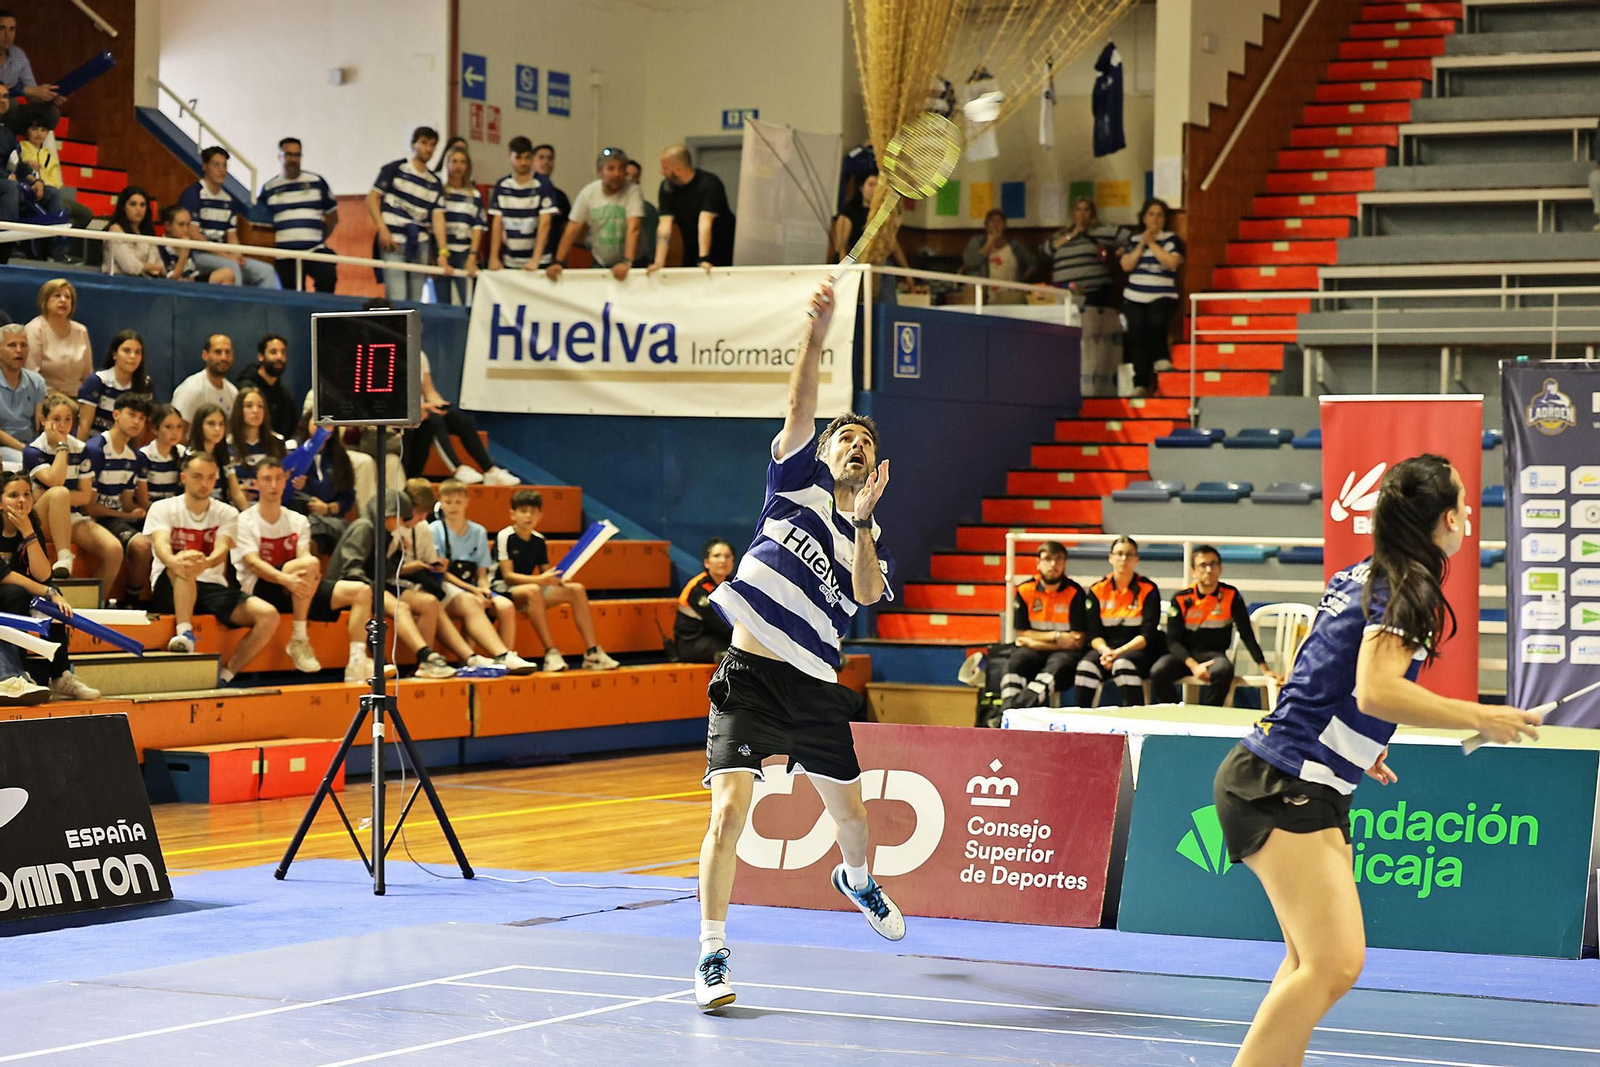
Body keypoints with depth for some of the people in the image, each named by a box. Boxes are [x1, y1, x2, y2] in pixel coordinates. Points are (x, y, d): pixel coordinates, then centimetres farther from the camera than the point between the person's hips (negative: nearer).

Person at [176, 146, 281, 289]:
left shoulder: (229, 200, 17)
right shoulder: (192, 194, -4)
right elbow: (192, 235, -11)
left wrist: (236, 255, -5)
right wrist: (225, 256, -15)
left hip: (221, 254, 7)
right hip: (197, 254, -7)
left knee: (266, 271, -11)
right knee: (231, 267, -35)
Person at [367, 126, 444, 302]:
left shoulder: (435, 182, 14)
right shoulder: (395, 169, 3)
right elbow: (372, 198, 0)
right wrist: (382, 229, -11)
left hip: (420, 244, 4)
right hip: (394, 242, -4)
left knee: (415, 299, 3)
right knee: (397, 299, -12)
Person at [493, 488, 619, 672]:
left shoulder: (539, 540, 10)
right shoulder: (505, 537, -10)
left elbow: (546, 574, 11)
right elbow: (508, 575, -17)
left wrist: (559, 580, -13)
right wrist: (540, 579, -28)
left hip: (531, 590, 7)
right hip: (503, 590, -7)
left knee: (577, 590, -9)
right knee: (533, 591, -39)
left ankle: (592, 653, -17)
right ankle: (551, 654, -40)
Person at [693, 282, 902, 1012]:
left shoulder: (866, 539, 13)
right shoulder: (797, 481, 7)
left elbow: (867, 593, -9)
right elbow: (800, 408, -8)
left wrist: (863, 519, -20)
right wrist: (816, 335, -19)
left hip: (813, 688, 4)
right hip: (749, 676, -4)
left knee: (849, 814, 19)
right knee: (729, 813, -17)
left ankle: (856, 881, 53)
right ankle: (712, 953, -11)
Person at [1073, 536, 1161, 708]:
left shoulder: (1148, 589, -1)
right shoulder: (1097, 590, 7)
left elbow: (1148, 635, -6)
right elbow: (1094, 634, 4)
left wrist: (1119, 652, -19)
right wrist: (1105, 650, -19)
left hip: (1138, 650, -2)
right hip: (1106, 647, 2)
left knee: (1123, 664, -36)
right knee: (1086, 665, -30)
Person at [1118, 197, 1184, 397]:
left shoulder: (1171, 239, 7)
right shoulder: (1134, 241, 15)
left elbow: (1172, 262, -11)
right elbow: (1126, 265, 2)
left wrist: (1152, 243, -7)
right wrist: (1142, 244, -4)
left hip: (1163, 296, -3)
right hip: (1135, 298, 3)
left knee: (1156, 322, -33)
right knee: (1137, 332, -12)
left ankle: (1160, 358, -11)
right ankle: (1141, 383, -11)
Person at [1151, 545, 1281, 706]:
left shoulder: (1231, 596, -2)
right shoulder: (1181, 599, -3)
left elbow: (1247, 635, 1)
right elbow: (1173, 640, -6)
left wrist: (1264, 669, -7)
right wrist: (1193, 666, -23)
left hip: (1214, 654, 0)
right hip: (1185, 655, 1)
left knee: (1223, 670, -37)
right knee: (1158, 671, -31)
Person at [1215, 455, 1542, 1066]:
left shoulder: (1358, 577, 14)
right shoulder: (1408, 587, -13)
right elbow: (1376, 691, -27)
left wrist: (1358, 746, 32)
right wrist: (1480, 718, -18)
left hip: (1311, 790, 10)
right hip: (1280, 786, -10)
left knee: (1311, 961, 16)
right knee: (1334, 963, -17)